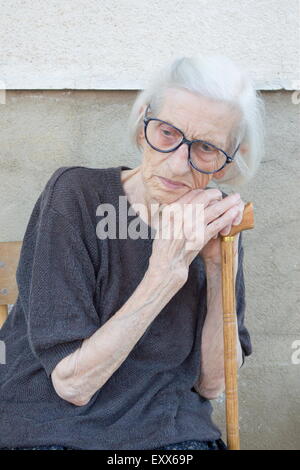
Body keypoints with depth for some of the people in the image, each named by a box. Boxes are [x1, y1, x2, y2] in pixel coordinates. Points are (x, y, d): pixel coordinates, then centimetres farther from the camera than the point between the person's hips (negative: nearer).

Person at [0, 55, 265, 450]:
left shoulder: (216, 224, 1)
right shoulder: (75, 195, -11)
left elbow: (211, 383, 1)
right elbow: (71, 383, -14)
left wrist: (220, 267, -11)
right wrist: (167, 271, -21)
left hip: (170, 434, 3)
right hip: (50, 430, -3)